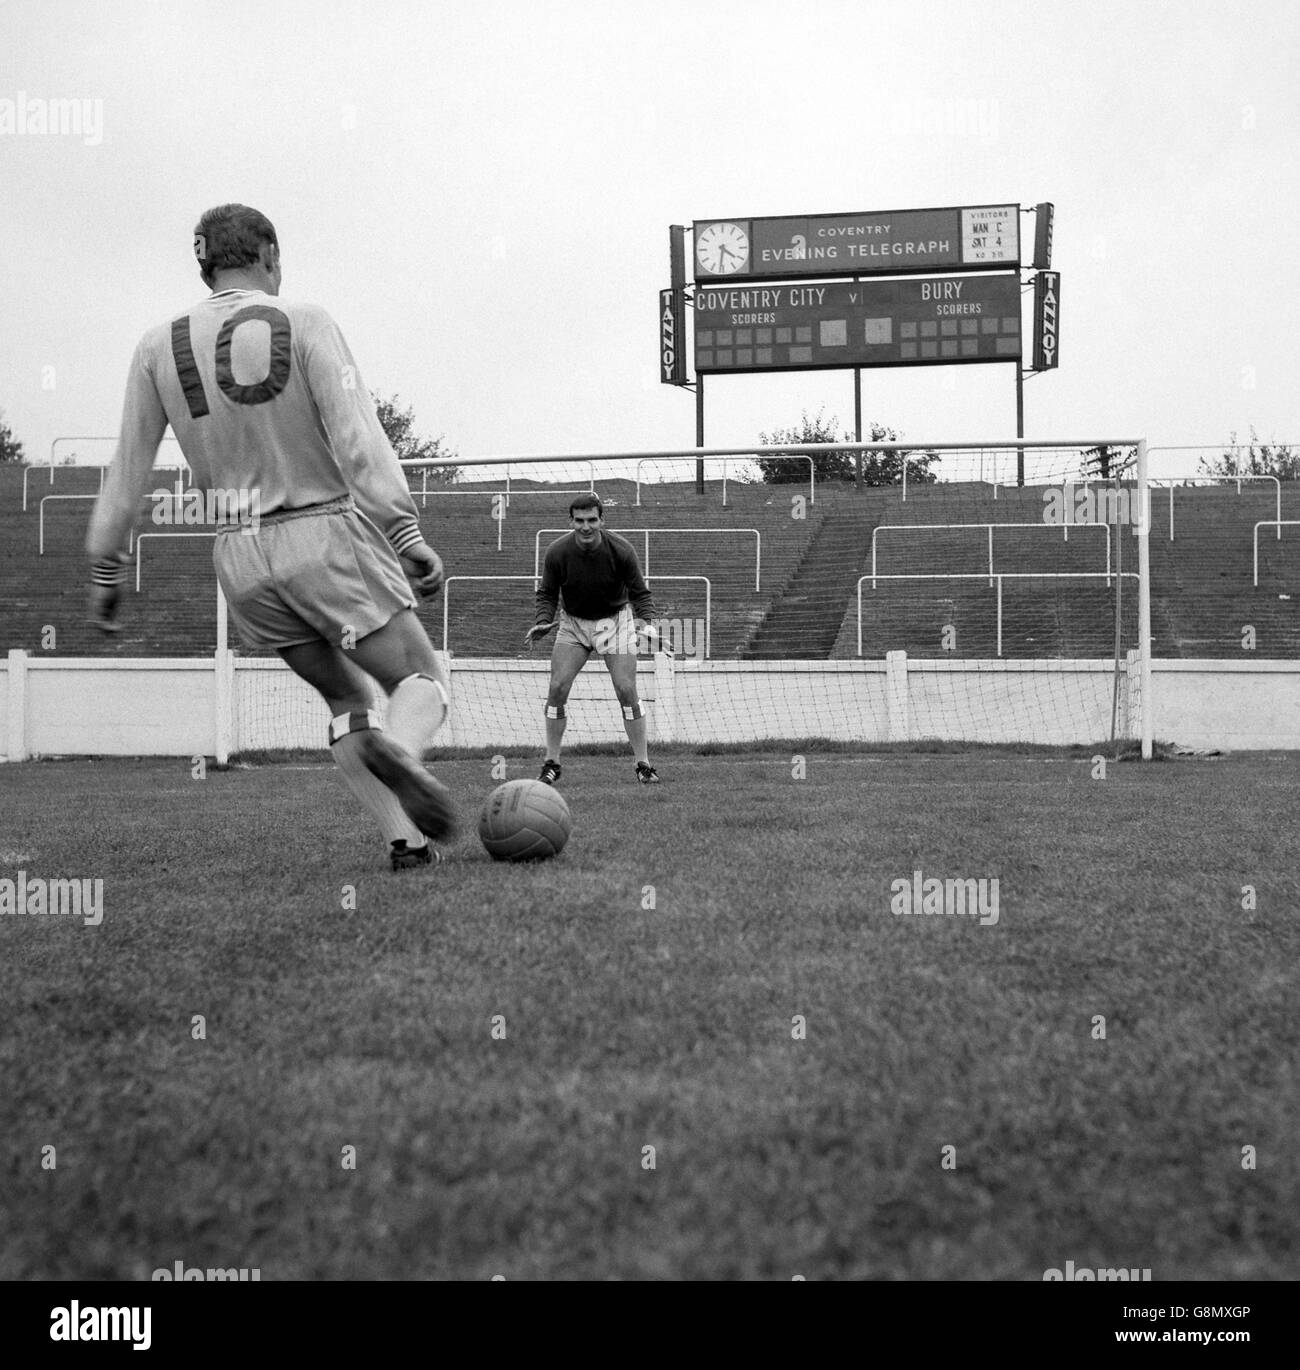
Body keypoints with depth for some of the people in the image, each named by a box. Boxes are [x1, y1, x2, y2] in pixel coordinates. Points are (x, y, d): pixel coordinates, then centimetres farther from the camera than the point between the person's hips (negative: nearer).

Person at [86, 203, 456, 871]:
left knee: (345, 697, 21)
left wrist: (105, 571, 14)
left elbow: (128, 471, 6)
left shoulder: (159, 346, 6)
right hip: (326, 534, -4)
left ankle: (404, 838, 7)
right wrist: (405, 534, -18)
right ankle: (396, 749, -32)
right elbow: (356, 439, -15)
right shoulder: (304, 323, -4)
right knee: (424, 682, 3)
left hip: (240, 554, 4)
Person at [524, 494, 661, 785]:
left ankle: (643, 765, -2)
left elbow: (639, 592, -10)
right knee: (557, 688, -11)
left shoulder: (621, 550, -19)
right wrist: (543, 623, -21)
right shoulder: (557, 552, -16)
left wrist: (645, 619, -28)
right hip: (573, 622, 2)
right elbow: (547, 594, -3)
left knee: (626, 690, -12)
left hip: (615, 620, -1)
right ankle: (551, 763, 3)